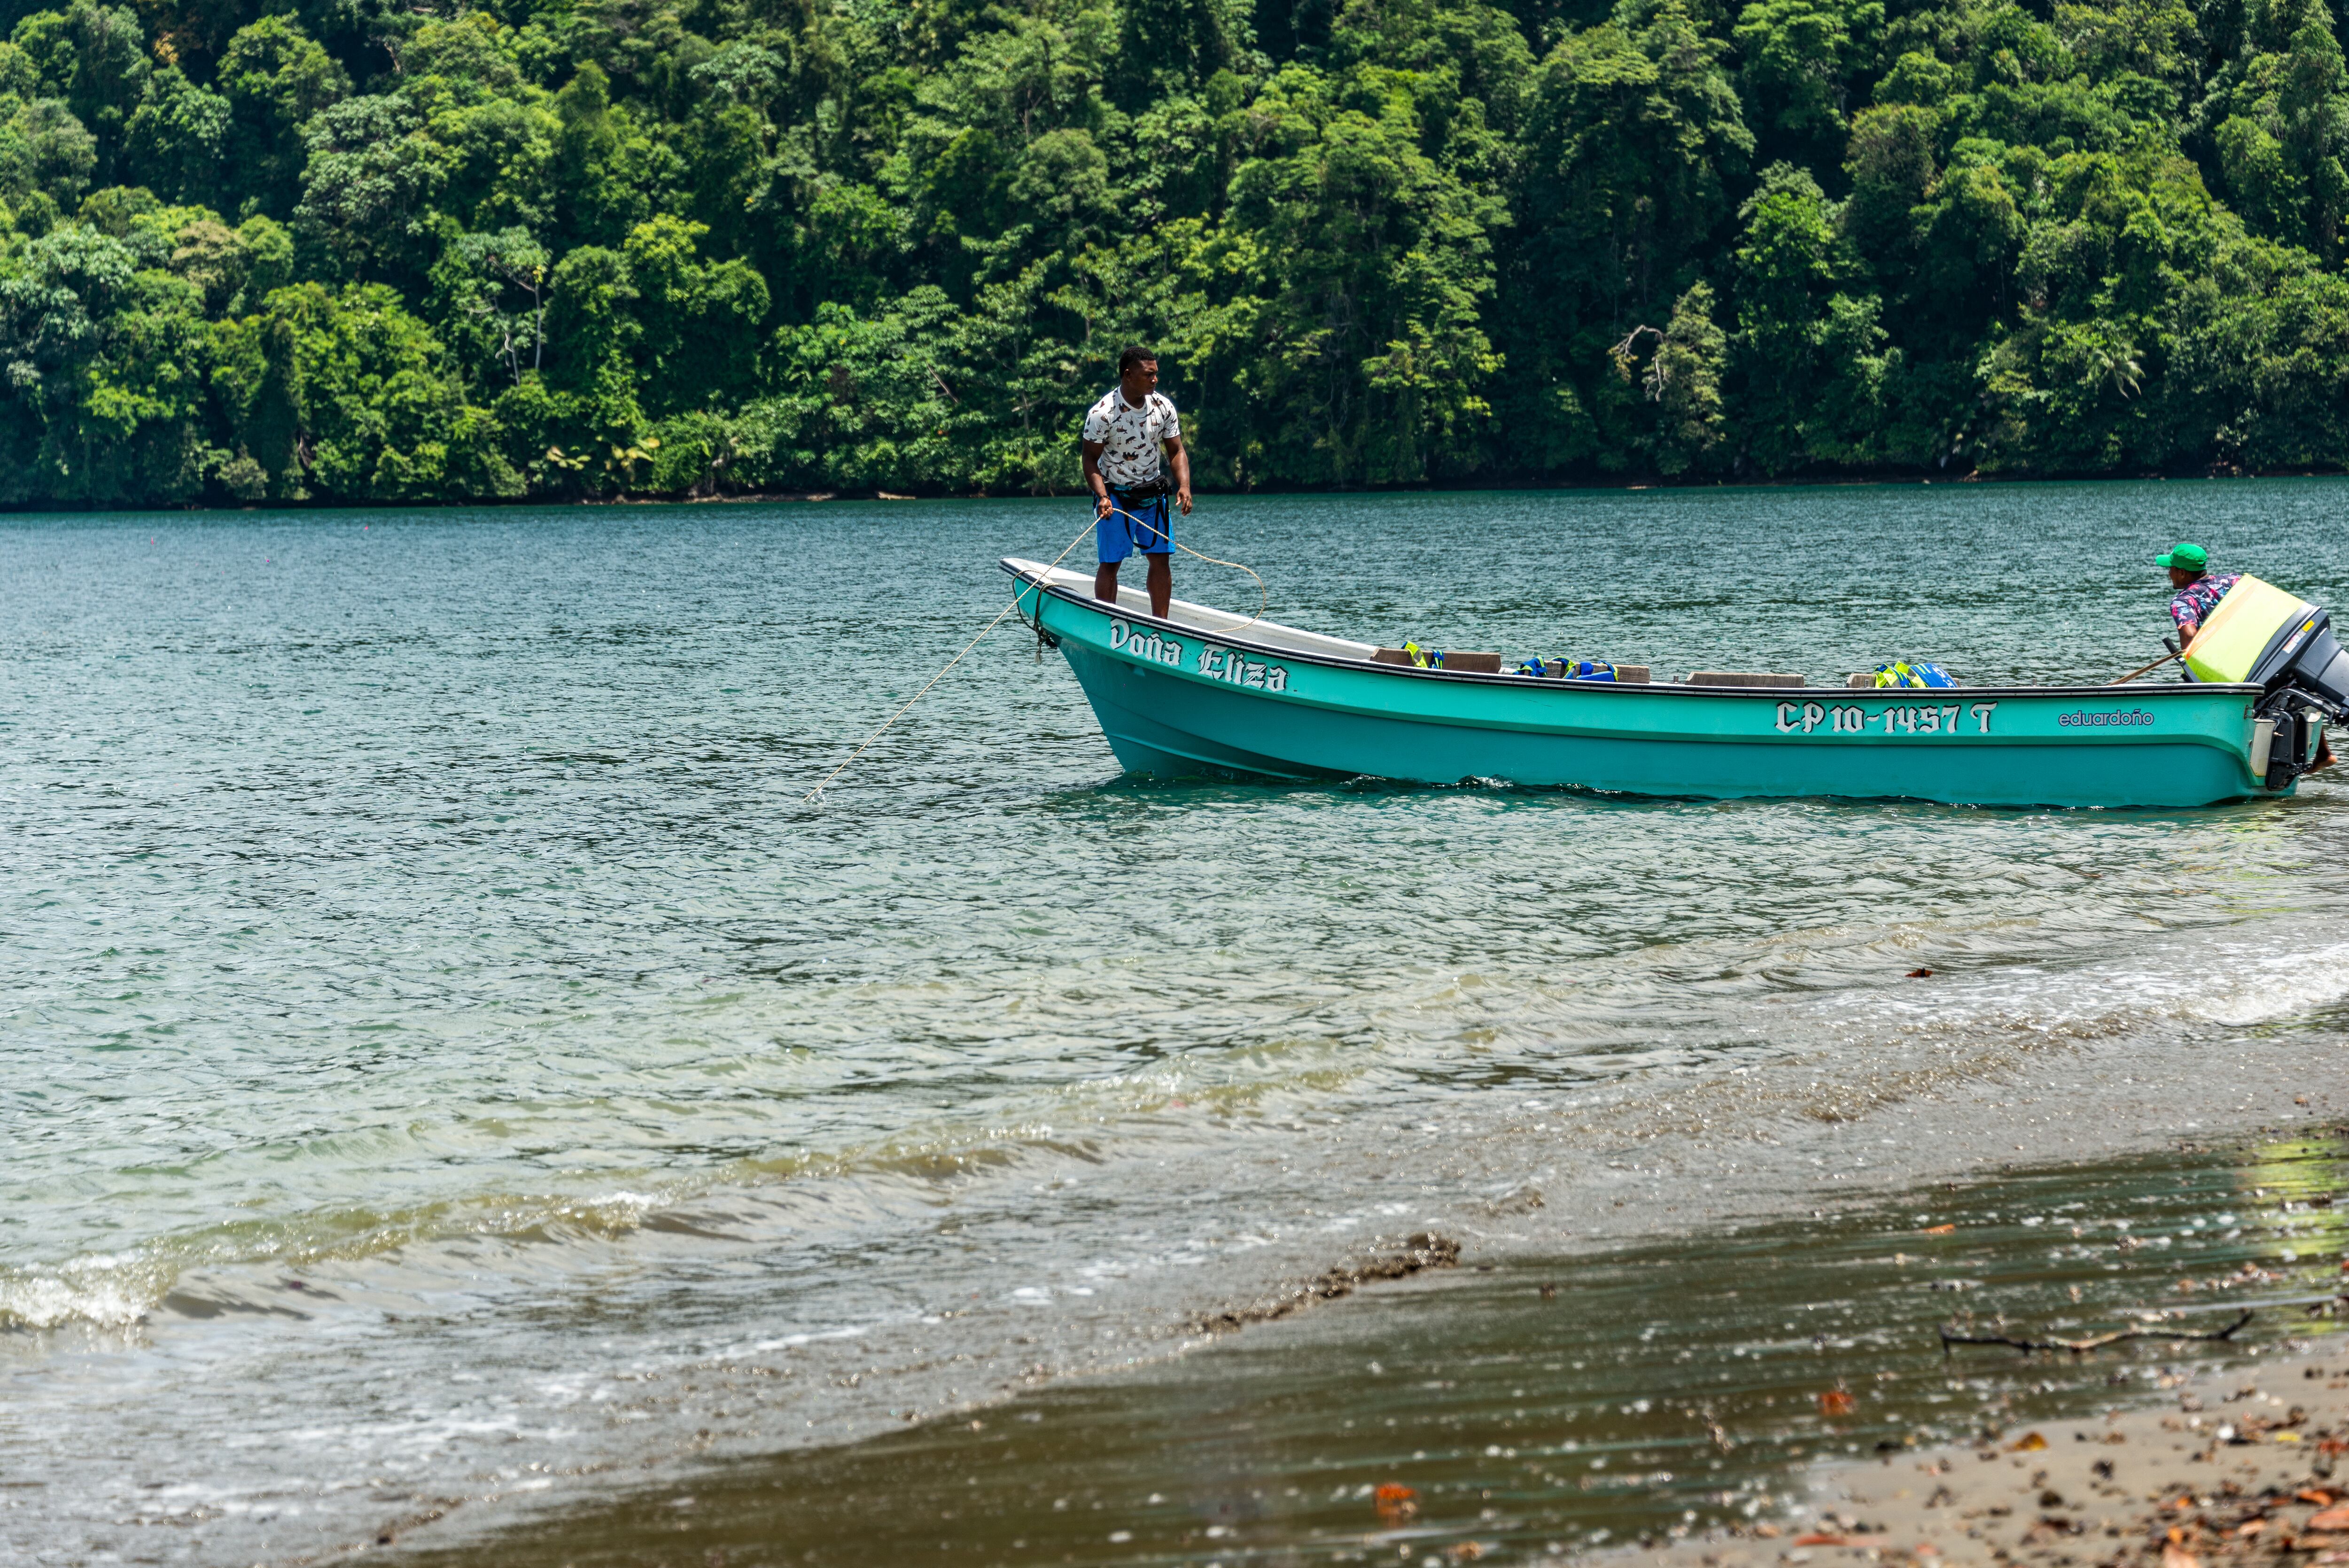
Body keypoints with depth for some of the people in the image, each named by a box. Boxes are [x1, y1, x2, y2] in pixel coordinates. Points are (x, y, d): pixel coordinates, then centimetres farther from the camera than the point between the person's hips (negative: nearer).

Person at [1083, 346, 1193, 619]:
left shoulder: (1164, 407, -5)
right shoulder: (1102, 413, -18)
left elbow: (1176, 451, 1)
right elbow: (1091, 459, -12)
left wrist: (1184, 486, -16)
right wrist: (1102, 496, -26)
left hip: (1152, 494, 4)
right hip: (1115, 495, -4)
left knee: (1161, 558, 1)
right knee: (1110, 563, -3)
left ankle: (1161, 625, 8)